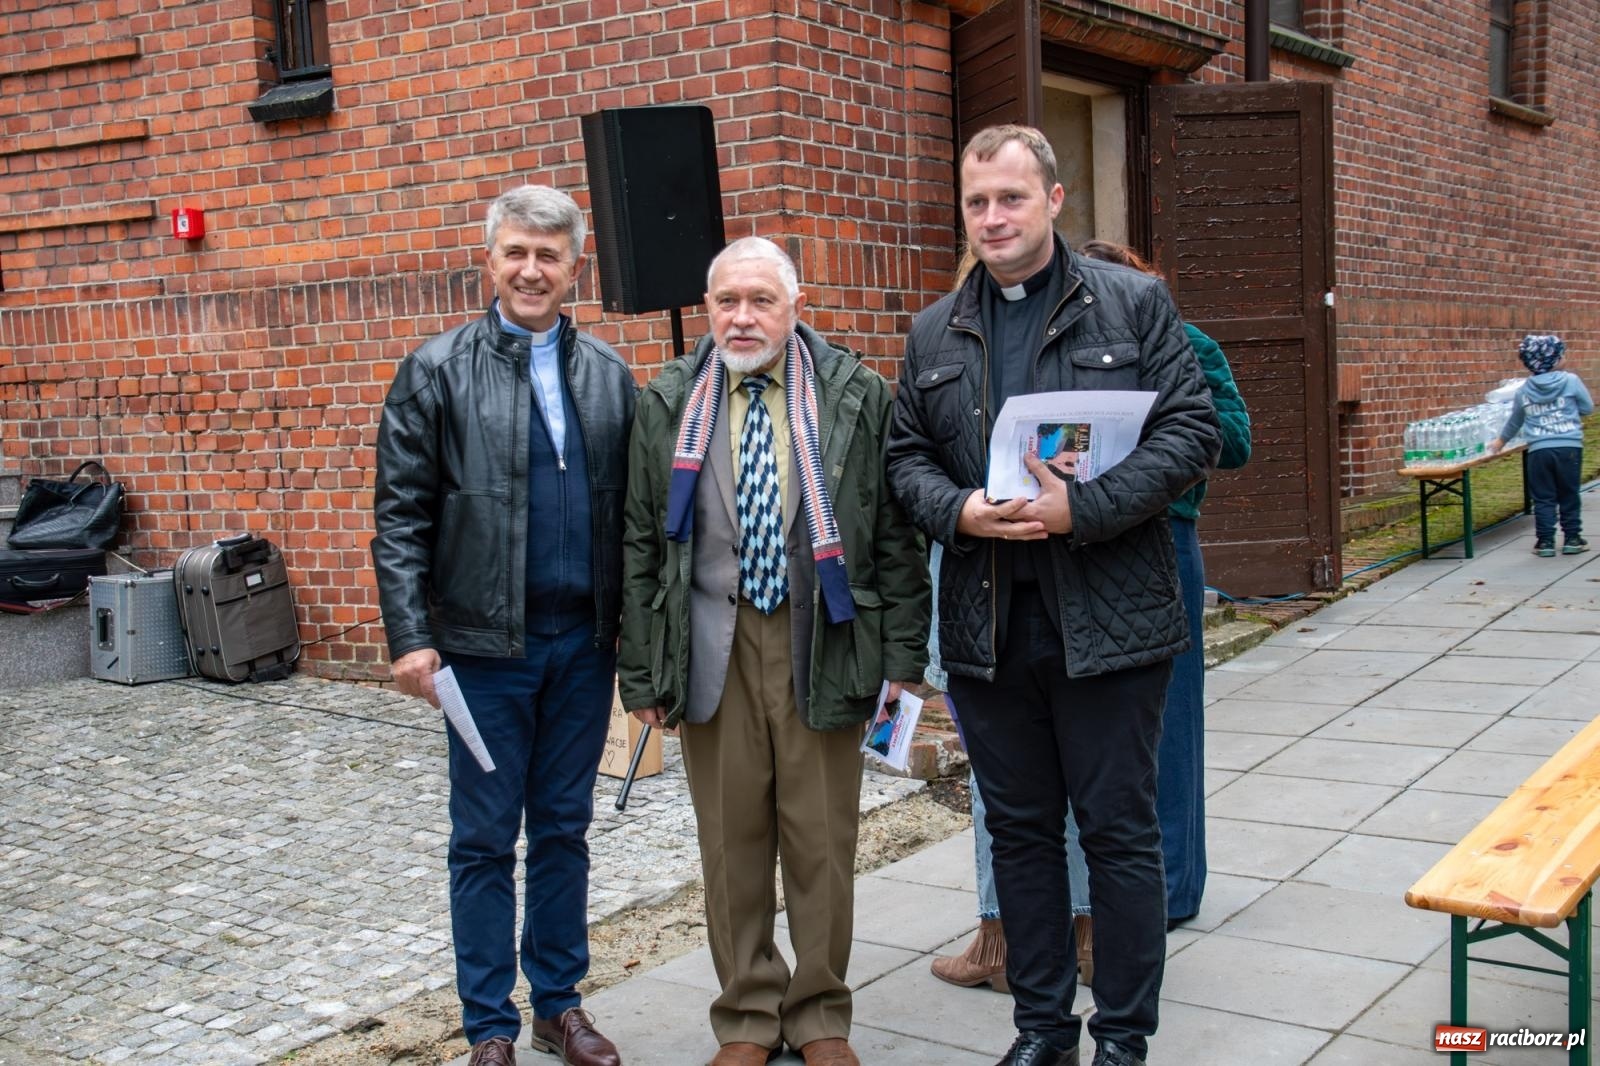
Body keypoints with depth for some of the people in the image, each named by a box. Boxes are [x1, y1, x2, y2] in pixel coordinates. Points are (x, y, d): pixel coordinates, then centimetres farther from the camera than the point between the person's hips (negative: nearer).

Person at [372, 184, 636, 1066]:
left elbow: (631, 508, 8)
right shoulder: (437, 371, -1)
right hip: (486, 640, -3)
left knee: (564, 829, 13)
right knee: (485, 838, 6)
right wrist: (411, 637, -12)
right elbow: (401, 516, -5)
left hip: (584, 639, 3)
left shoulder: (608, 375, 8)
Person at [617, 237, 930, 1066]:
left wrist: (900, 654, -3)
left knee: (823, 842, 7)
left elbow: (897, 536, 3)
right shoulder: (667, 406, 6)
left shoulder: (858, 398, 3)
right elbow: (639, 546, 7)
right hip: (711, 649, 1)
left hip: (822, 646, -1)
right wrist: (641, 671, 3)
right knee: (730, 842, 8)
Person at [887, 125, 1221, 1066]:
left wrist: (1081, 507, -19)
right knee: (1020, 829, 14)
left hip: (1109, 619, -4)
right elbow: (907, 454, 12)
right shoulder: (936, 333, 11)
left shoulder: (1135, 303, -1)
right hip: (986, 624, 4)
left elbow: (1191, 433, -7)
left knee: (1120, 829, 5)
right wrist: (959, 510, -10)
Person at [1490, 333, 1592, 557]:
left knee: (1543, 498, 7)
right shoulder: (1570, 381, -2)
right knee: (1569, 495, 10)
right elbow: (1587, 408, 7)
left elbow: (1514, 422, 21)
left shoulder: (1524, 391, 7)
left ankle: (1545, 541, 7)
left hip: (1538, 450, 1)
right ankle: (1572, 538, 15)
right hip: (1569, 447, -1)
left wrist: (1501, 441, 39)